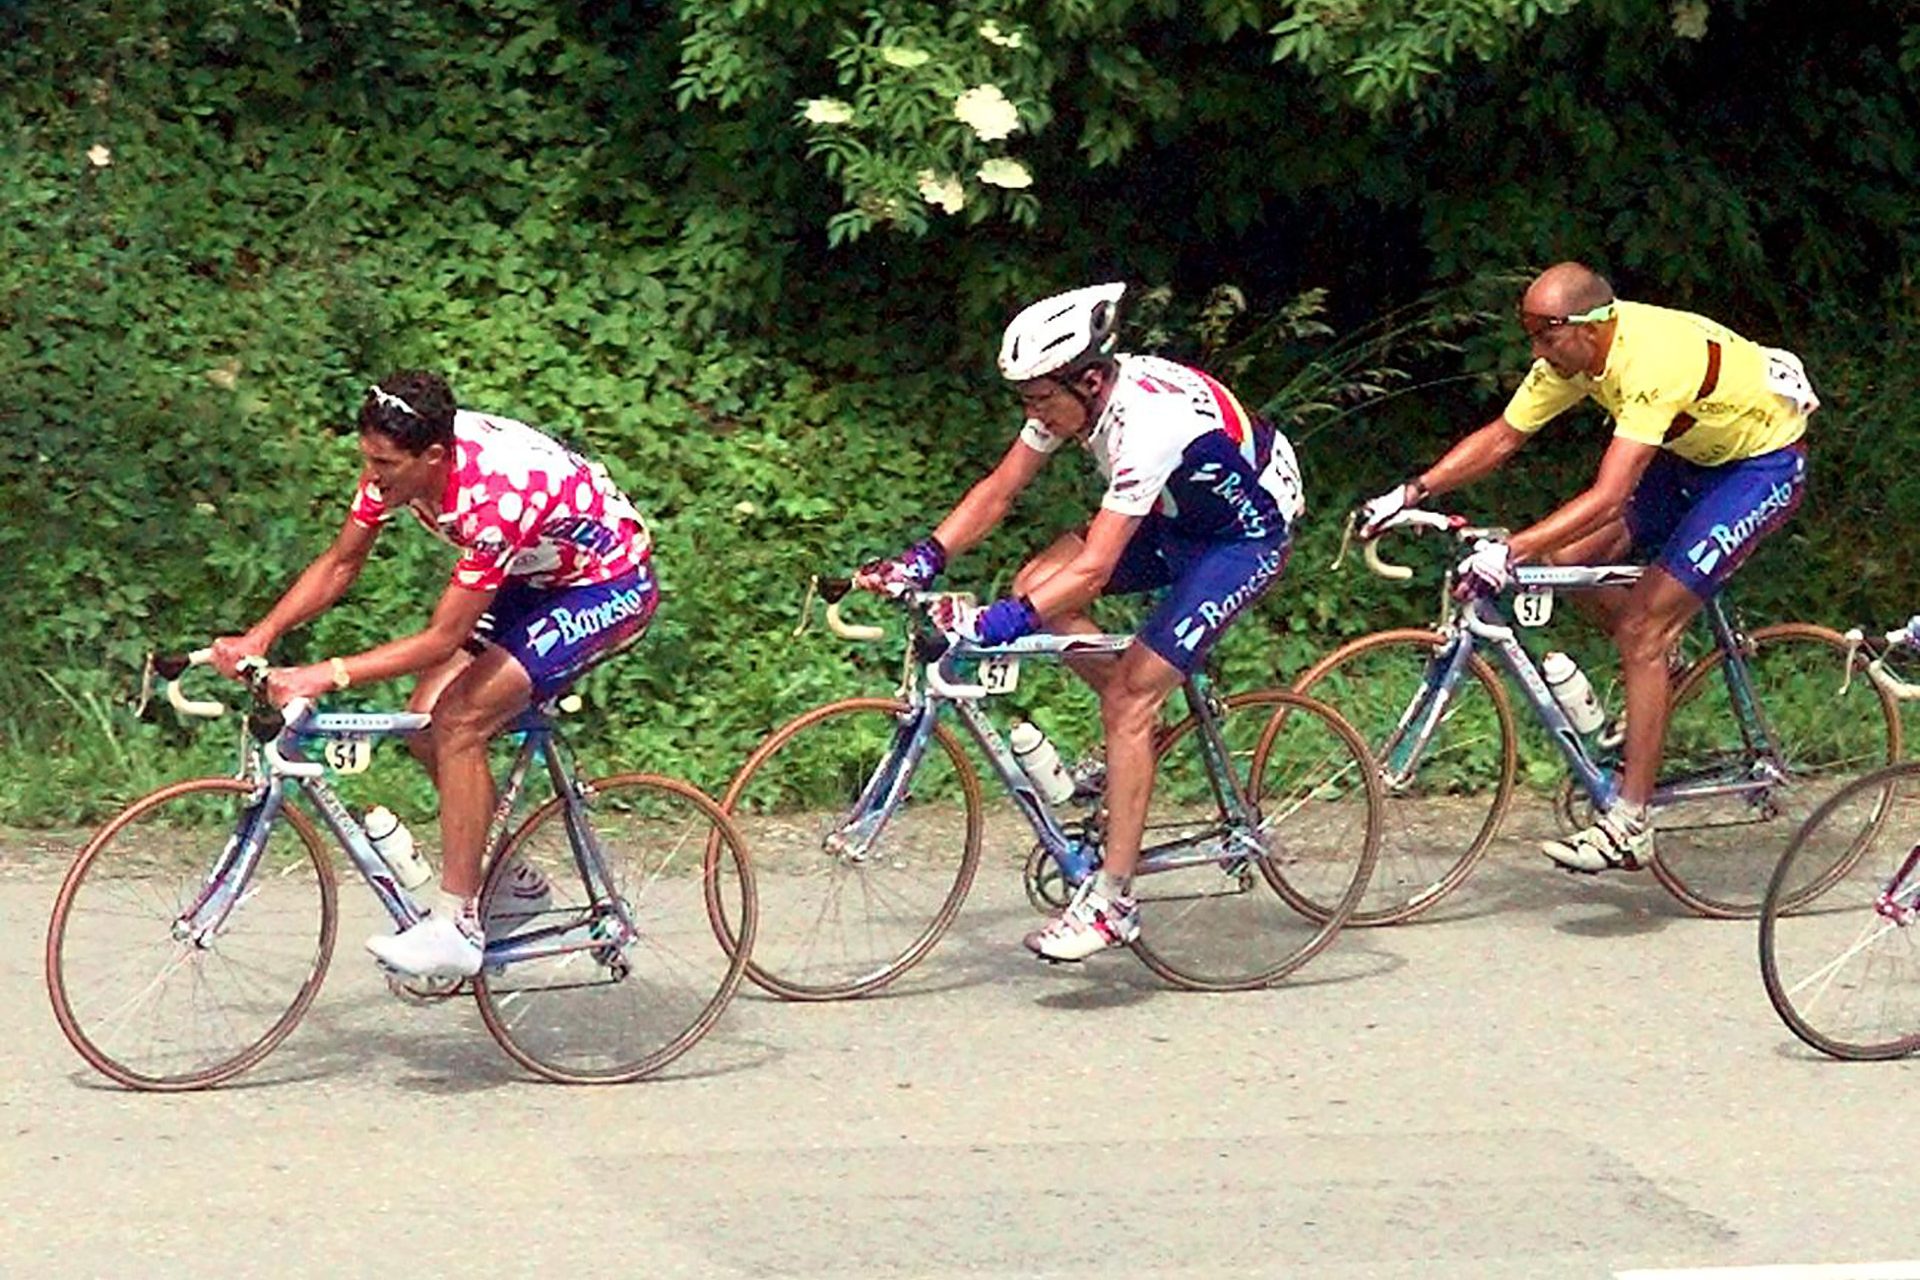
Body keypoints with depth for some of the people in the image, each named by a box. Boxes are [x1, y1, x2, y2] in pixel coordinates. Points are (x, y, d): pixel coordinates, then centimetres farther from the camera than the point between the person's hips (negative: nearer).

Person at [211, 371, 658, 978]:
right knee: (427, 717, -2)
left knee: (458, 722, -20)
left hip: (611, 585, -8)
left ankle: (457, 926, -15)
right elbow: (340, 564, -2)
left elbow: (443, 638, -32)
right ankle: (511, 880, 17)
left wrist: (326, 676, -35)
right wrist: (258, 638, -15)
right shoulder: (398, 459, -15)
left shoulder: (494, 497, -37)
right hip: (537, 576, 8)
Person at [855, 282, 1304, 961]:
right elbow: (998, 491, -4)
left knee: (1127, 702, -16)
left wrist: (1000, 622, -45)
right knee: (1036, 585, -9)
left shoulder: (1146, 424, -36)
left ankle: (1111, 900, -12)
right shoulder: (1070, 393, -11)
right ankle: (1142, 731, 8)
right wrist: (924, 559, -16)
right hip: (1177, 516, 9)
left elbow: (1094, 568, -39)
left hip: (1247, 534, -9)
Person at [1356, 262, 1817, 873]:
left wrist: (1510, 551, -46)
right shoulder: (1572, 353, -11)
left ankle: (1629, 826, -13)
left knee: (1641, 630, -16)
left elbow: (1607, 499, -41)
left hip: (1765, 462, -8)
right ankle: (1663, 671, 20)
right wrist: (1411, 493, -14)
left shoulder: (1652, 363, -36)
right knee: (1567, 558, -5)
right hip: (1696, 452, 8)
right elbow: (1501, 437, -4)